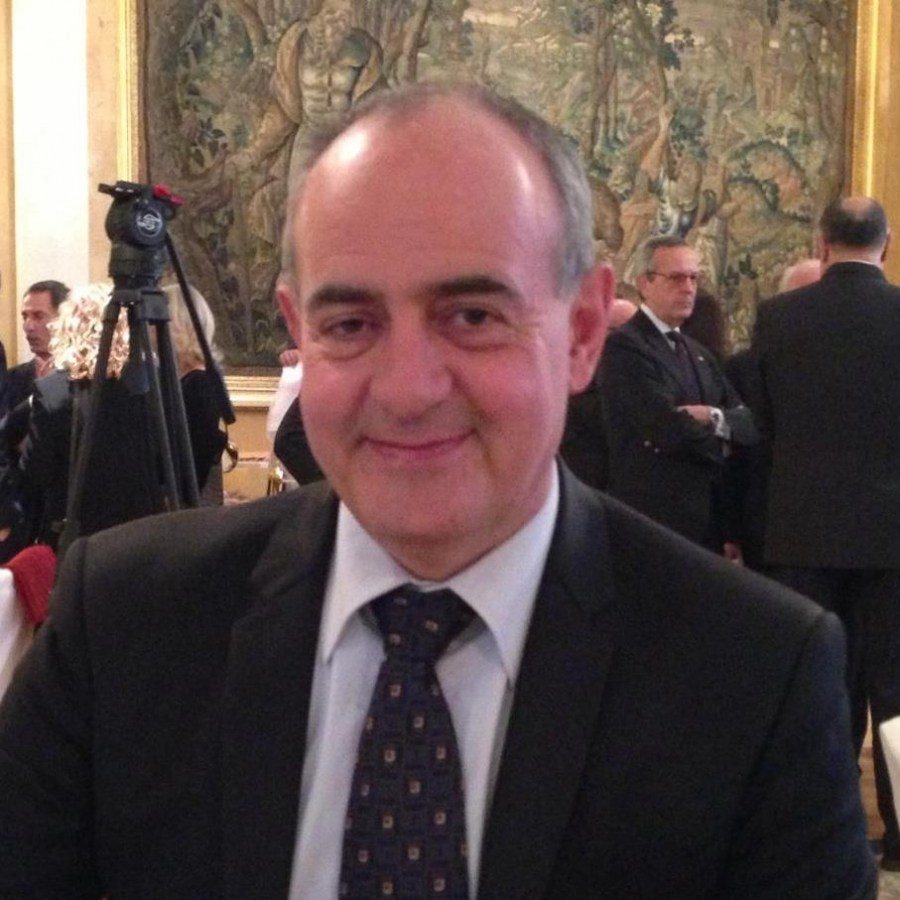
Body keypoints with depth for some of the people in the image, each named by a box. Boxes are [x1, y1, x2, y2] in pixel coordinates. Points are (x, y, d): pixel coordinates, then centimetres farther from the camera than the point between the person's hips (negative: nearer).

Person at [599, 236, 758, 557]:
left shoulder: (699, 354, 19)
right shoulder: (623, 347, -9)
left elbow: (750, 423, 9)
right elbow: (671, 429, -17)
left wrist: (715, 417, -11)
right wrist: (716, 434, 1)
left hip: (709, 524, 8)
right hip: (656, 527, -8)